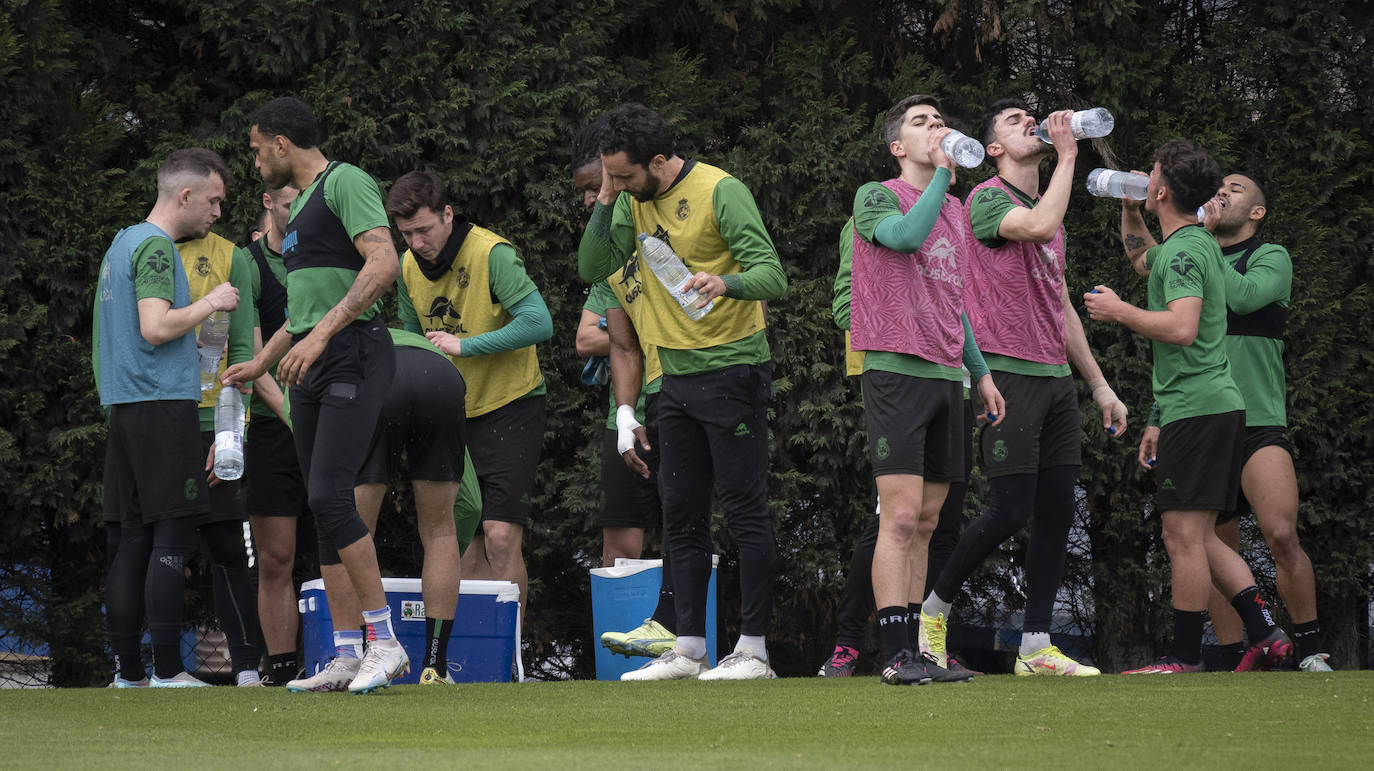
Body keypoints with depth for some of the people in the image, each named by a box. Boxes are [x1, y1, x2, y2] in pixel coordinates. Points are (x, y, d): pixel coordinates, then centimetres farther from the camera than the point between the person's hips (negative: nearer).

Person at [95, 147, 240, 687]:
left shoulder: (122, 243, 21)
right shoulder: (155, 247, -9)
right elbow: (156, 327, -19)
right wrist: (210, 303, -7)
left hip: (123, 410, 9)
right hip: (162, 405, -9)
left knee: (131, 543, 6)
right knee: (171, 540, -9)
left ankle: (128, 672, 4)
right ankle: (168, 671, -12)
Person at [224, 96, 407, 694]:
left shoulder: (345, 182, -5)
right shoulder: (300, 203, 23)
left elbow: (383, 263, -18)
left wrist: (322, 333, -22)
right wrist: (259, 363, 32)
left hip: (353, 354, -9)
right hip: (310, 369, 9)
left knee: (329, 495, -18)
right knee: (323, 508, 5)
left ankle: (385, 641, -15)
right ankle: (349, 654, 6)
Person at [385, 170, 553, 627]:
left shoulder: (492, 254, -18)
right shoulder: (409, 267, 3)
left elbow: (539, 322, -26)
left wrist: (465, 345, -25)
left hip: (509, 406, -7)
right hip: (454, 415, 7)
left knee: (501, 538, -15)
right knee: (467, 548, 6)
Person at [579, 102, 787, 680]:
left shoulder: (720, 192, -12)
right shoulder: (634, 201, 9)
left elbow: (772, 275, -17)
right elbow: (592, 268, 3)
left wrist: (725, 282, -38)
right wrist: (606, 199, -6)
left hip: (732, 368, -8)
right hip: (677, 377, 8)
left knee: (744, 510, -5)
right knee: (681, 514, 8)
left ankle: (753, 649, -4)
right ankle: (688, 649, 13)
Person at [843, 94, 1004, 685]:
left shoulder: (955, 211, 19)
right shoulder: (876, 197, -1)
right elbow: (907, 235, -23)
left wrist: (980, 373, 22)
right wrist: (943, 173, -14)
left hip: (946, 376, 7)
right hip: (896, 371, -7)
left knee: (926, 523, 7)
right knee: (901, 516, -13)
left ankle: (917, 651, 9)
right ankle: (896, 655, -14)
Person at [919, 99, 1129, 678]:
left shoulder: (1049, 208, 22)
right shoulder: (987, 199, -4)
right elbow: (1038, 226, -26)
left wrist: (1100, 386, 22)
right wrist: (1067, 156, -15)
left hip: (1056, 377, 8)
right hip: (1008, 374, -8)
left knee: (1057, 511, 2)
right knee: (1011, 509, -11)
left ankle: (1036, 647, 5)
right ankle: (934, 608, 7)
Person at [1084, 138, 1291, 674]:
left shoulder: (1183, 251, -13)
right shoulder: (1199, 243, 18)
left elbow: (1182, 327, -27)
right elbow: (1142, 261, 40)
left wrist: (1118, 311, -15)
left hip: (1195, 408, -10)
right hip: (1220, 405, 10)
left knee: (1184, 534, -6)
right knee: (1200, 537, 13)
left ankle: (1185, 657, -4)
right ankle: (1265, 635, 9)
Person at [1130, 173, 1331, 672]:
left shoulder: (1271, 258, 4)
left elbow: (1244, 297, -14)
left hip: (1257, 420, -5)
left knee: (1281, 534, -20)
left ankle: (1311, 652, -11)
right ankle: (1235, 665, 7)